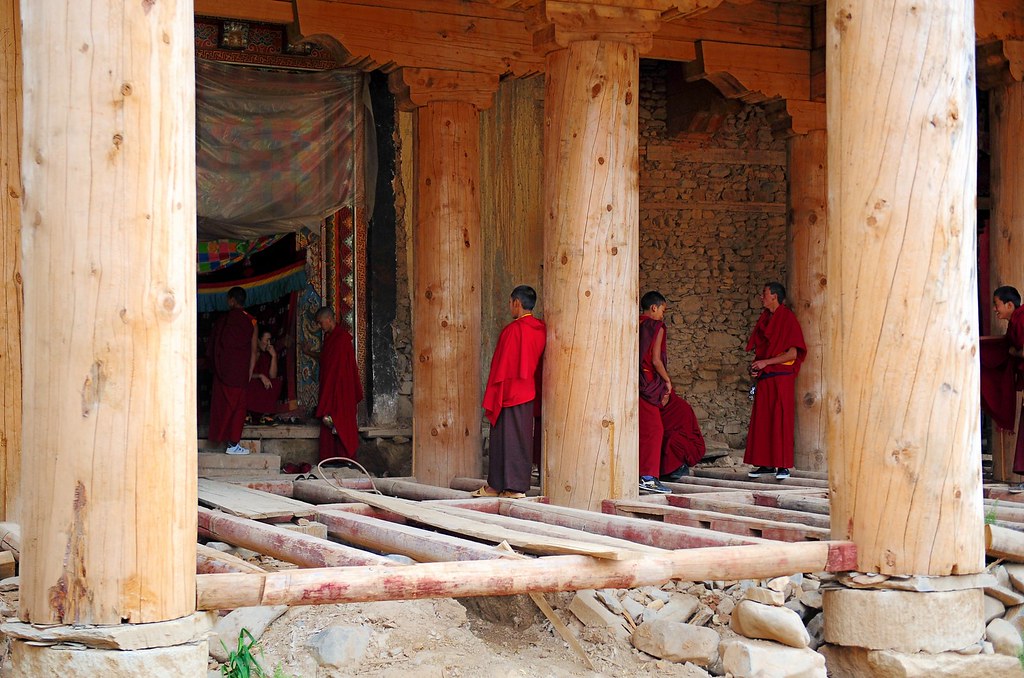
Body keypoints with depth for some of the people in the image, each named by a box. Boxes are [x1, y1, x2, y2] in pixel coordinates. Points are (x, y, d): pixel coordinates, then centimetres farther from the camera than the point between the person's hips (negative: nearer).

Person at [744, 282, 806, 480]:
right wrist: (755, 366, 4)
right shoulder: (764, 319, 15)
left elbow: (793, 353, -12)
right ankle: (766, 464, 8)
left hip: (781, 376, -7)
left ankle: (783, 465, -3)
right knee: (762, 421, 4)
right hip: (764, 378, 7)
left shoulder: (788, 318, -7)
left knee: (781, 421, -6)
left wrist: (766, 362, -16)